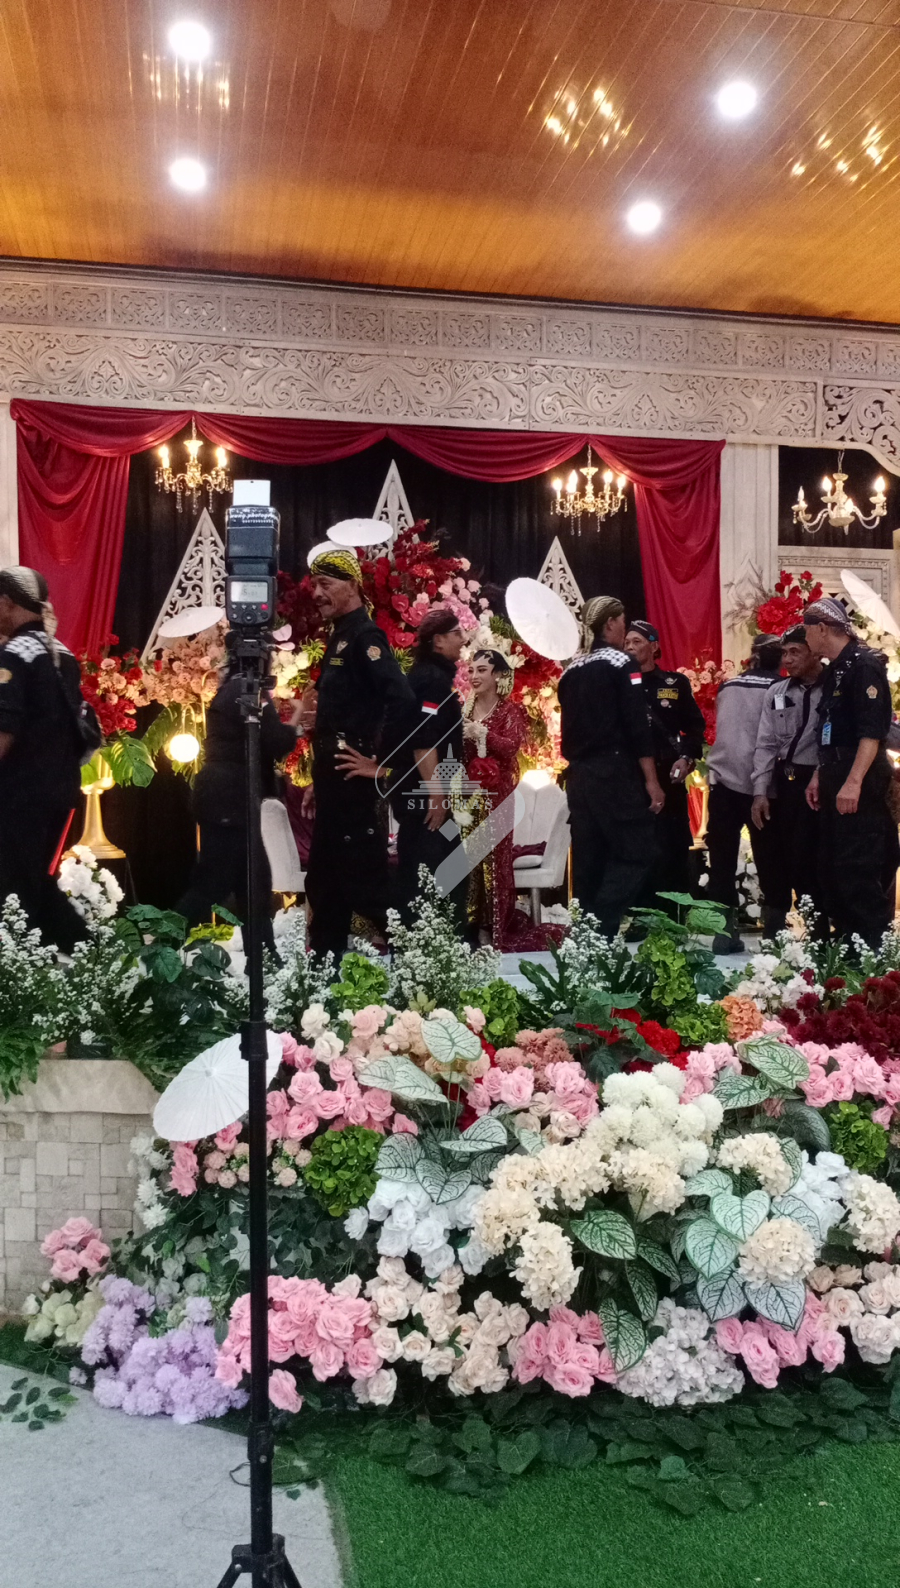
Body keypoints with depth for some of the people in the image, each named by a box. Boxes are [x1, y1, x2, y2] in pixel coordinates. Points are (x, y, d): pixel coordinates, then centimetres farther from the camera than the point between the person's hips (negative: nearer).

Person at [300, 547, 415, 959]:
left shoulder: (364, 636, -12)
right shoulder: (339, 639, 17)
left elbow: (401, 699, -26)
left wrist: (376, 761, -19)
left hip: (355, 782, -10)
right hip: (336, 782, 10)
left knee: (365, 881, -6)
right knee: (324, 881, 14)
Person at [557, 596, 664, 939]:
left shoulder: (571, 671, 13)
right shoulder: (621, 664, -6)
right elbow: (637, 727, -12)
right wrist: (651, 780, -10)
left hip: (579, 776, 7)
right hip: (616, 773, -7)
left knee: (588, 860, 10)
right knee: (637, 851, -3)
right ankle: (600, 927, -16)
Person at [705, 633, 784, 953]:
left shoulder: (727, 687, 10)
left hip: (723, 780, 3)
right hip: (761, 785, -3)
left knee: (722, 861, 5)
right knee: (769, 860, 5)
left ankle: (725, 931, 3)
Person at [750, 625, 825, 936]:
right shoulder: (776, 692, 9)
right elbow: (766, 744, 7)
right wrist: (760, 791, 1)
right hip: (782, 782, 5)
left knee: (810, 863, -2)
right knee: (780, 859, 13)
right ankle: (773, 934, 23)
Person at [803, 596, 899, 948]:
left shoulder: (864, 664, -11)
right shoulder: (834, 670, 17)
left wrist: (854, 782, -25)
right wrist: (819, 777, 19)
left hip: (860, 785, -10)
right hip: (836, 783, 10)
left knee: (859, 873, -10)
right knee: (833, 870, 12)